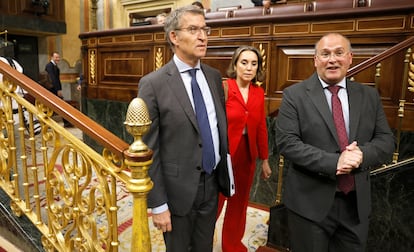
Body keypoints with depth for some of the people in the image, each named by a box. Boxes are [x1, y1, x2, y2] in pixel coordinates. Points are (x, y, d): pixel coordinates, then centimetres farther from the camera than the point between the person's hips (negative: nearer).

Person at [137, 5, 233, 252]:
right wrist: (158, 204, -12)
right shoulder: (153, 83, -15)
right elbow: (148, 150, -14)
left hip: (212, 184, 5)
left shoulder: (214, 76, 3)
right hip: (178, 189, -4)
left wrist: (226, 174, 10)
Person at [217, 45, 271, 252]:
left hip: (247, 157, 5)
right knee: (214, 202, 8)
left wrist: (264, 160, 11)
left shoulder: (259, 93, 4)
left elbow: (261, 128, 8)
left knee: (239, 203, 18)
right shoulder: (223, 88, -12)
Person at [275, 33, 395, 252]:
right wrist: (333, 162, -23)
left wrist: (362, 154, -16)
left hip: (357, 203, 4)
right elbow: (286, 142, -14)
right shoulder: (294, 95, -6)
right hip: (310, 202, -3)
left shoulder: (369, 96, 6)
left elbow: (386, 141, 5)